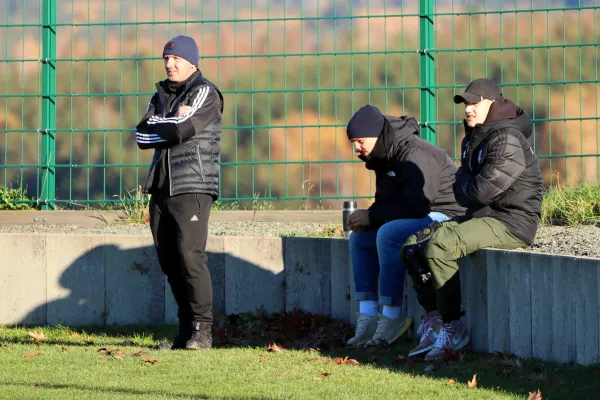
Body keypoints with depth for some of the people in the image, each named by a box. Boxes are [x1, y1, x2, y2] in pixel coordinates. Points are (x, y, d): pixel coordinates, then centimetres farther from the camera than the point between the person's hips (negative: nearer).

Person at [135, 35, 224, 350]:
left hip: (192, 189, -7)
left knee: (190, 257, -15)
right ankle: (186, 328, 12)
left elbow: (181, 131, -17)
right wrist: (172, 122, -6)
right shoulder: (161, 96, 19)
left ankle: (202, 331, -13)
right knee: (169, 262, 6)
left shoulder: (205, 93, -3)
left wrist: (157, 128, 0)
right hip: (161, 190, 7)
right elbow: (141, 136, 5)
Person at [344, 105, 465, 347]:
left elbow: (416, 206, -28)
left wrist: (372, 216, -20)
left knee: (389, 234, -31)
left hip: (444, 216, -11)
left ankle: (393, 316, -25)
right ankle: (368, 316, -1)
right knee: (359, 237, 7)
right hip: (419, 218, 11)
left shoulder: (414, 155, -22)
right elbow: (386, 201, 14)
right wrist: (366, 218, -8)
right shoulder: (385, 156, 9)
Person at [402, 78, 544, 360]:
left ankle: (453, 329, -18)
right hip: (482, 216, 10)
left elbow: (481, 190, -23)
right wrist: (464, 185, 0)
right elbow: (462, 189, 23)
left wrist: (465, 188, -1)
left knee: (440, 246, -27)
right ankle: (433, 320, 1)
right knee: (415, 244, 1)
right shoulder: (473, 138, 16)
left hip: (512, 221, -10)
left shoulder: (508, 140, -17)